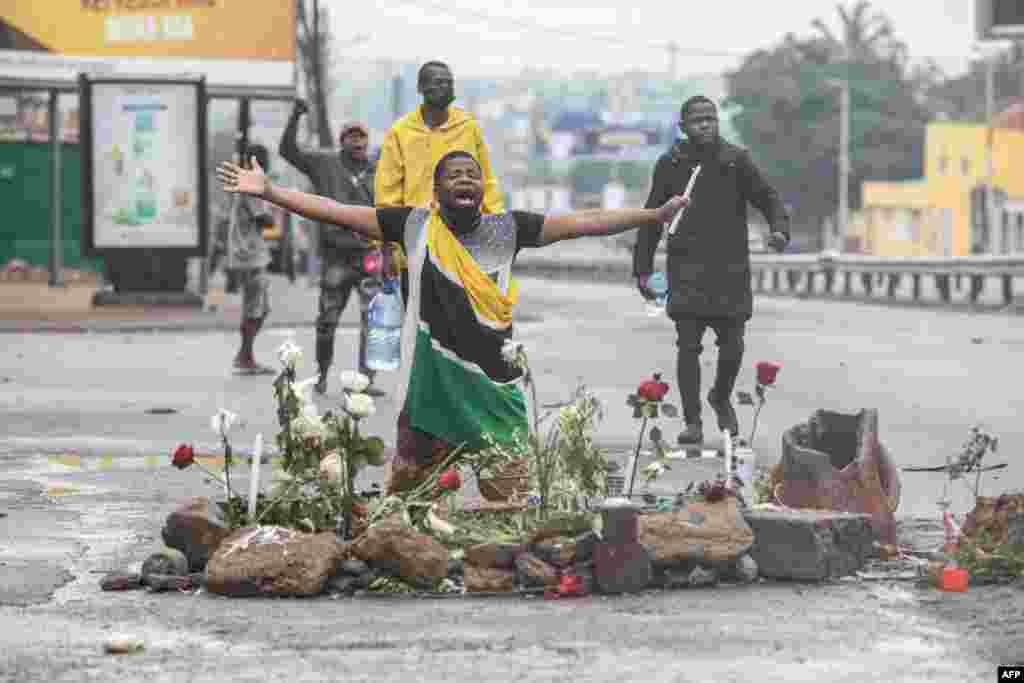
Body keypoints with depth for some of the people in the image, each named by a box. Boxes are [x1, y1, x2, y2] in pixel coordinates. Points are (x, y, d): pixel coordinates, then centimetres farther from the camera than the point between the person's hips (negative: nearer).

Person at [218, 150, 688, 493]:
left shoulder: (508, 229, 3)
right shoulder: (415, 224, 1)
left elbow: (583, 222, 2)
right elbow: (335, 212, 0)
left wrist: (654, 215, -3)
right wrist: (268, 192, -4)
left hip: (495, 385, 1)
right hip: (430, 389, -1)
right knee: (405, 483, 6)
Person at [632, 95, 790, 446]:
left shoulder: (736, 160, 4)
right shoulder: (670, 165, 6)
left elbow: (768, 198, 4)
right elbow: (651, 221, 12)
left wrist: (779, 229, -18)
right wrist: (642, 269, 10)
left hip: (731, 271, 0)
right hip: (687, 270, 0)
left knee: (732, 346, 1)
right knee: (688, 346, -5)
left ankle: (721, 397, 31)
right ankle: (692, 421, 3)